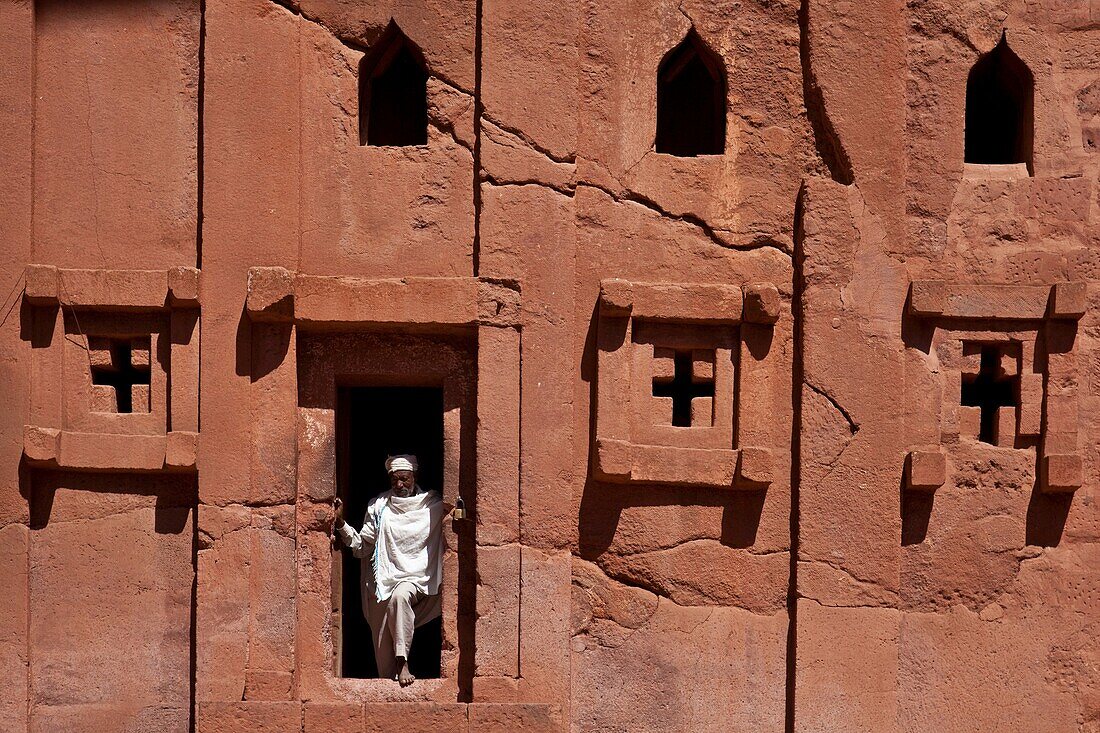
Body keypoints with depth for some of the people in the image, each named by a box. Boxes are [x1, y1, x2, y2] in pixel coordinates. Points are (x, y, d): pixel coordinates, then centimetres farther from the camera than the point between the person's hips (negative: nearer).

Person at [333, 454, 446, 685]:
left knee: (400, 595, -36)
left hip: (417, 578, -3)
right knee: (382, 644, -2)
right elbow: (361, 546, 10)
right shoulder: (378, 506, 11)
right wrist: (341, 523, -5)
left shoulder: (433, 506, 7)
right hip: (384, 581, 3)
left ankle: (403, 662, -36)